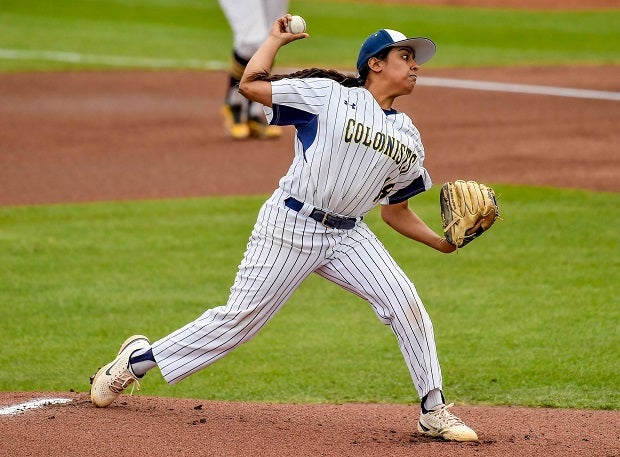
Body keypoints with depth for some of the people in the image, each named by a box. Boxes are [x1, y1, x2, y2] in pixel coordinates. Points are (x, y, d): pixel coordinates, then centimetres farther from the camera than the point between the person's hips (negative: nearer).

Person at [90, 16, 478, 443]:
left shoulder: (409, 138, 13)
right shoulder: (329, 95, -4)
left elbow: (396, 211, 17)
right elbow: (251, 85, -6)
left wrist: (441, 242, 2)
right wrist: (276, 38, 5)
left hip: (347, 235, 5)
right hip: (291, 226, -5)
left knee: (404, 301, -12)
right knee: (240, 317, -2)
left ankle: (433, 411, -4)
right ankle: (137, 360, 14)